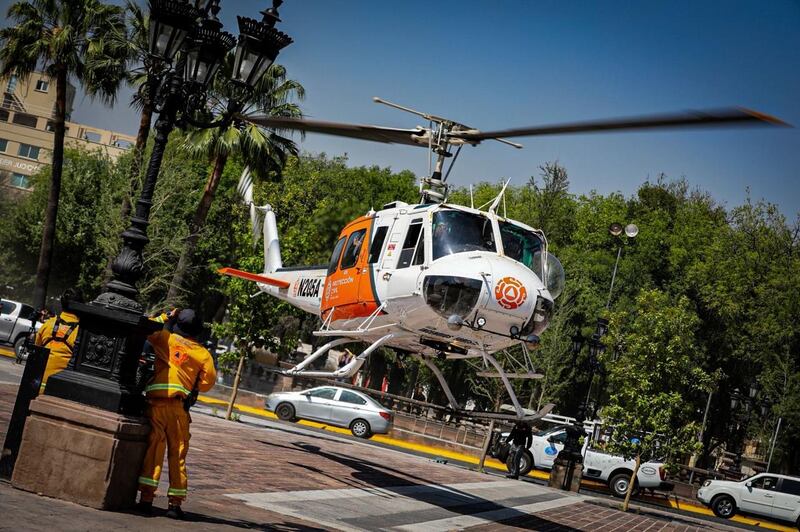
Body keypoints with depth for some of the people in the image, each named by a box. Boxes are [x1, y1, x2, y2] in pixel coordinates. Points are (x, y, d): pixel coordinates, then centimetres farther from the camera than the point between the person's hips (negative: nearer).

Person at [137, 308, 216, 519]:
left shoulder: (166, 339, 2)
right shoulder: (203, 353, 4)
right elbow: (208, 382, 5)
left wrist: (165, 317, 24)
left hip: (156, 401, 0)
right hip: (179, 406, 0)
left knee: (153, 449, 1)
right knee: (177, 454, 6)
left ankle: (146, 498, -4)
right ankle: (175, 503, 6)